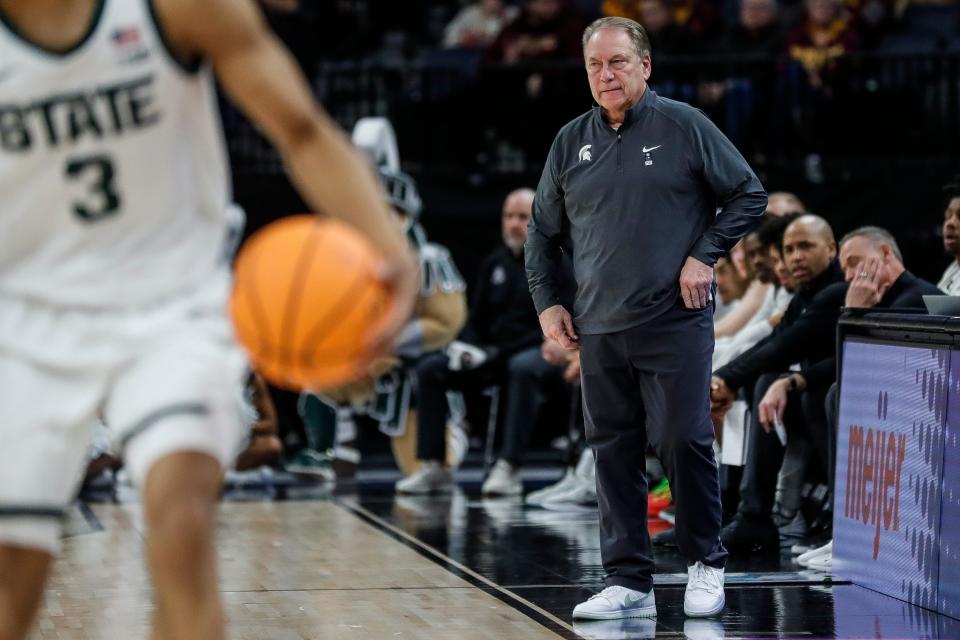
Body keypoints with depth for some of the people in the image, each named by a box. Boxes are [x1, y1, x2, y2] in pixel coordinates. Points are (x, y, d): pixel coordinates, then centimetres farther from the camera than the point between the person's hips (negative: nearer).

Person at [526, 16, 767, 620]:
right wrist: (546, 301, 13)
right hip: (599, 328, 4)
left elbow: (749, 194, 3)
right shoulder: (571, 143, 11)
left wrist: (705, 254, -6)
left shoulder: (683, 126, -1)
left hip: (675, 322, -4)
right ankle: (629, 581, 11)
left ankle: (706, 565, 11)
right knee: (614, 453, 5)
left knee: (684, 441, -7)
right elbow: (543, 231, 22)